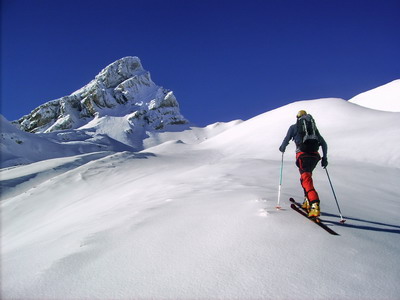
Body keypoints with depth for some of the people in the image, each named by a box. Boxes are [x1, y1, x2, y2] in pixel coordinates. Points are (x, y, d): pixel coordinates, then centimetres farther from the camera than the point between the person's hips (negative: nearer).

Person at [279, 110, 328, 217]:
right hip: (315, 155, 5)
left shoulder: (294, 127, 14)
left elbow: (286, 140, 16)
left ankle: (315, 205, -31)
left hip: (302, 154, -4)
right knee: (306, 176, 25)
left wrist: (282, 148, 37)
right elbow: (324, 144, 19)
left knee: (306, 180, -13)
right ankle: (307, 201, 23)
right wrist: (325, 158, 25)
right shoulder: (313, 127, 23)